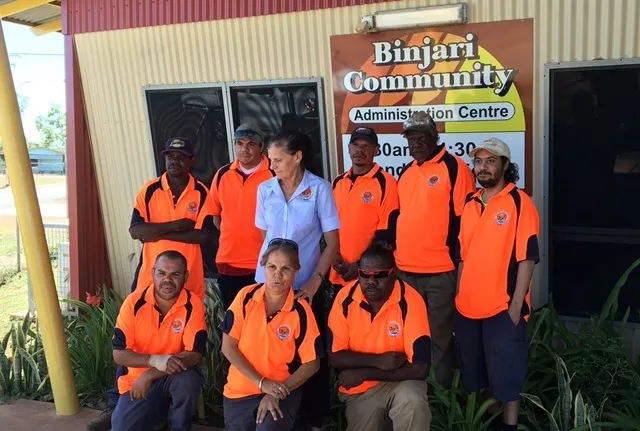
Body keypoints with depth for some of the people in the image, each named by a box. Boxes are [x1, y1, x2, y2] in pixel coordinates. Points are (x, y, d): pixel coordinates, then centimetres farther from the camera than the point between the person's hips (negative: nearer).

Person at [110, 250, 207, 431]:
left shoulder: (193, 305, -17)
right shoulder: (134, 302, -13)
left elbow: (194, 355, -20)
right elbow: (118, 354, -13)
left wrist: (150, 375, -27)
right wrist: (155, 360, -30)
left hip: (177, 375, -1)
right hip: (138, 379, 2)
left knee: (188, 381, -33)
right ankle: (161, 406, 16)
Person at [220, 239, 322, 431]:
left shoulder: (301, 311, -12)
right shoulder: (246, 297, -8)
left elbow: (311, 363, -7)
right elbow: (228, 347, -7)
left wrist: (280, 389, -18)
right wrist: (261, 382, -14)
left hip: (281, 391, -2)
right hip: (239, 390, 3)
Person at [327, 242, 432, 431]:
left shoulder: (410, 301, -21)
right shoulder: (345, 298, -12)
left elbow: (420, 368, -22)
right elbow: (335, 357, -8)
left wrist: (364, 373, -20)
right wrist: (377, 361, -22)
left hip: (400, 381, -3)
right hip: (358, 389, 3)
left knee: (413, 403, -32)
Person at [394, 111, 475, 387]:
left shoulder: (455, 168, -7)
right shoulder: (406, 172, 14)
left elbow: (465, 221, -11)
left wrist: (456, 260, -13)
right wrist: (393, 252, 16)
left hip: (441, 271, -7)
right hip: (405, 271, 7)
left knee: (440, 337, 5)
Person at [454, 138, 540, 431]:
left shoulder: (519, 202, -8)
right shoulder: (470, 204, 11)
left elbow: (527, 257, -12)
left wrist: (516, 305, -16)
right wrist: (459, 296, 12)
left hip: (503, 307, -6)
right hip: (468, 307, 7)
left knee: (505, 373, 3)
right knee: (475, 373, 17)